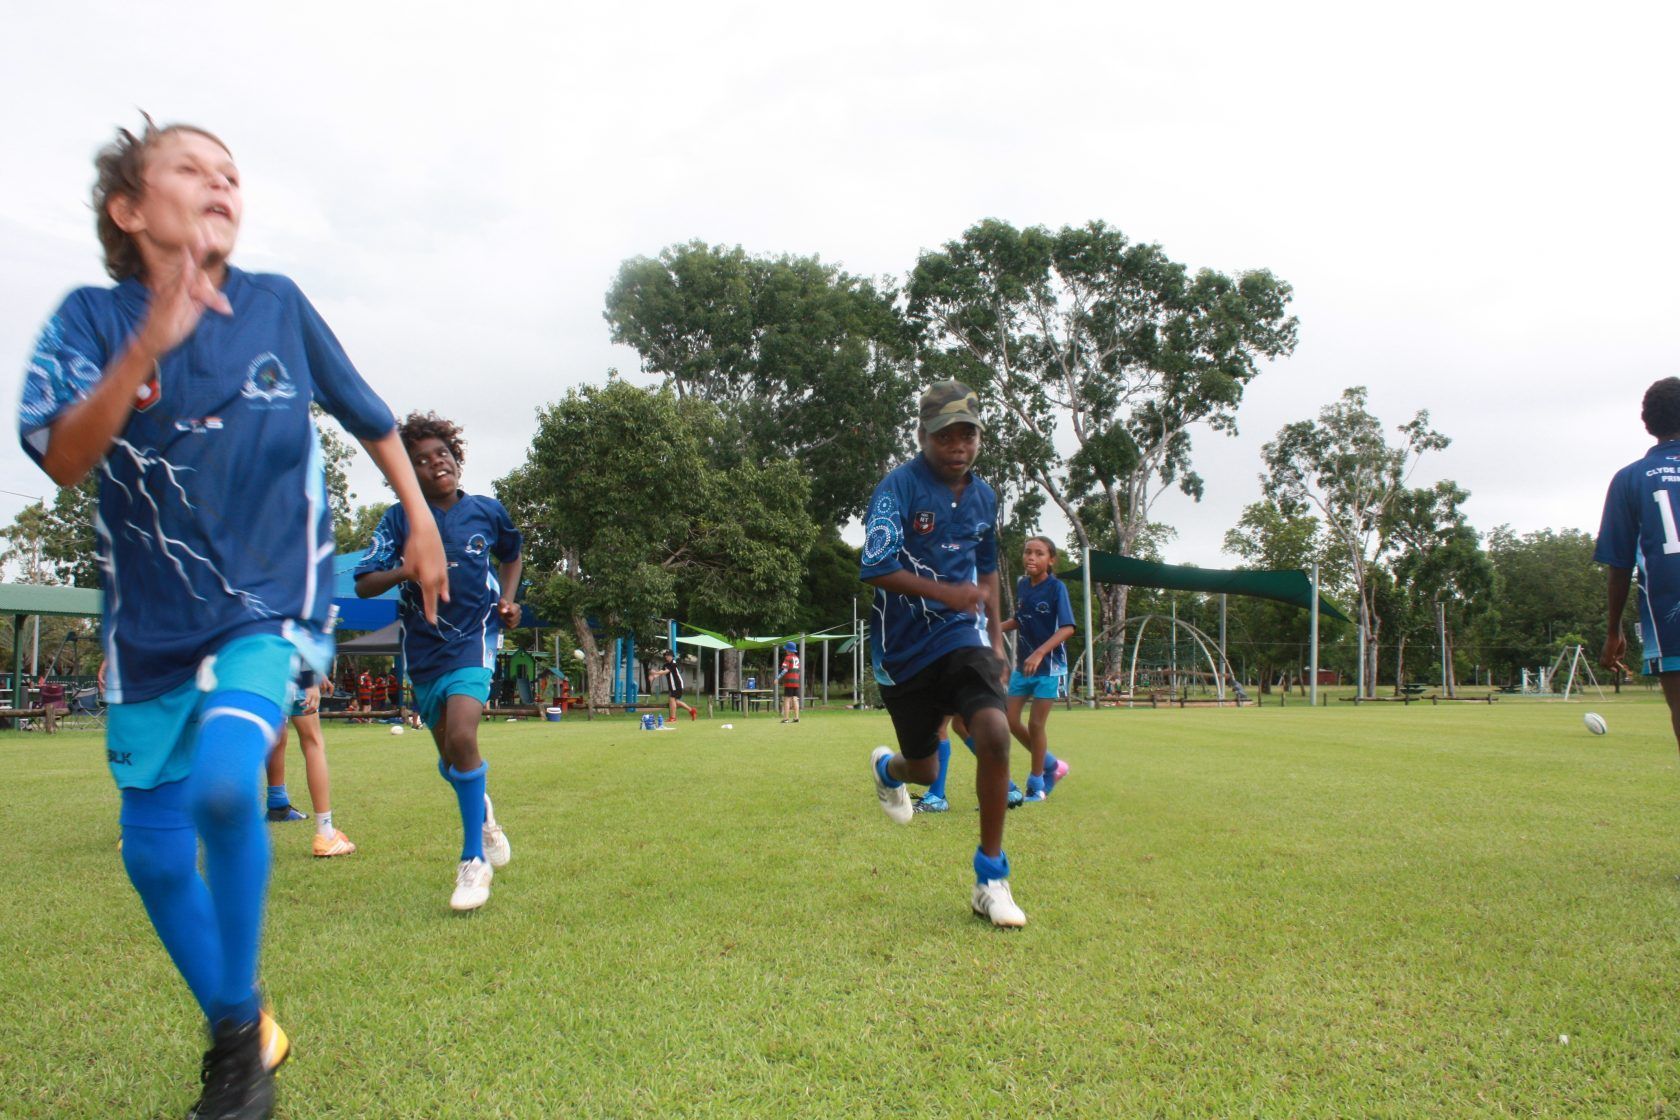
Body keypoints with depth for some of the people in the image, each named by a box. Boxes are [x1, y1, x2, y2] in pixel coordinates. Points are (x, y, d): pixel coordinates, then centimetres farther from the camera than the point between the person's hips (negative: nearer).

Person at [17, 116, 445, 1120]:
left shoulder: (278, 305, -1)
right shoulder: (93, 317, -3)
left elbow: (370, 416, 11)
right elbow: (65, 460, -18)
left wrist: (421, 519, 12)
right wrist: (151, 342, -29)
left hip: (273, 600, -2)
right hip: (153, 622, 2)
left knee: (224, 782, -27)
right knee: (154, 852, 7)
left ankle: (240, 1030, -4)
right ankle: (237, 1035, 31)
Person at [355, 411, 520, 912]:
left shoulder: (487, 510, 1)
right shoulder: (399, 519, -2)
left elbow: (512, 555, 21)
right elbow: (364, 583, -7)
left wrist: (508, 598, 4)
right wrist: (405, 571, -26)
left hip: (475, 636, -2)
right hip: (424, 645, 2)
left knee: (461, 736, -22)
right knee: (448, 758, 12)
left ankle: (474, 859, -9)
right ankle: (482, 813, 45)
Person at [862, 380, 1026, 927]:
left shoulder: (983, 495, 8)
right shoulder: (899, 486, -11)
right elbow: (876, 568, -19)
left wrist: (996, 636, 18)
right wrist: (944, 592, -29)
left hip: (963, 637, 3)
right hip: (904, 646, -3)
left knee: (994, 733, -22)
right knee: (924, 769, 9)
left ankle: (991, 880, -5)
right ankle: (887, 768, 52)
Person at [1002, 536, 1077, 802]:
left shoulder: (1056, 587, -15)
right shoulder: (1022, 585, 2)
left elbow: (1068, 628, -23)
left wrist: (1039, 653, -34)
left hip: (1050, 666, -6)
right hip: (1022, 665, 6)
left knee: (1036, 724, -3)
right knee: (1011, 721, 4)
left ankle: (1036, 784, 16)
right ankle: (1052, 765, 25)